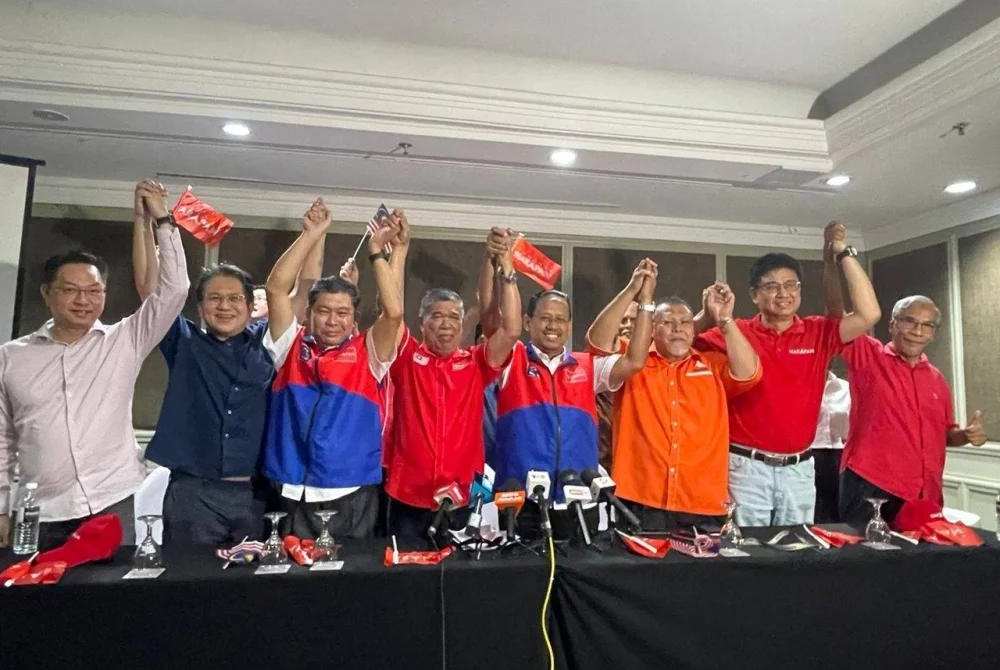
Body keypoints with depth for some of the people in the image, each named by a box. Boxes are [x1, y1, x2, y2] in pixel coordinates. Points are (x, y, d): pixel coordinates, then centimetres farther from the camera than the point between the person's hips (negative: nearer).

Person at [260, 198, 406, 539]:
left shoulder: (367, 354, 2)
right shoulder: (291, 346, 6)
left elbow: (394, 312, -13)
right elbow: (276, 288, -3)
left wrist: (377, 251, -7)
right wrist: (311, 235, -4)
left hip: (352, 498, -1)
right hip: (292, 496, 1)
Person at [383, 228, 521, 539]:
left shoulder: (476, 364, 4)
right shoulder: (408, 357, 2)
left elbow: (511, 329, -9)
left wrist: (505, 266, -15)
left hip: (463, 499, 1)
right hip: (408, 498, -1)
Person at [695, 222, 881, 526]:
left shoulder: (818, 333, 4)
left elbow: (869, 314, -9)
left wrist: (843, 253, -8)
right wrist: (709, 315, -23)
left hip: (799, 468, 3)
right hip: (747, 467, -3)